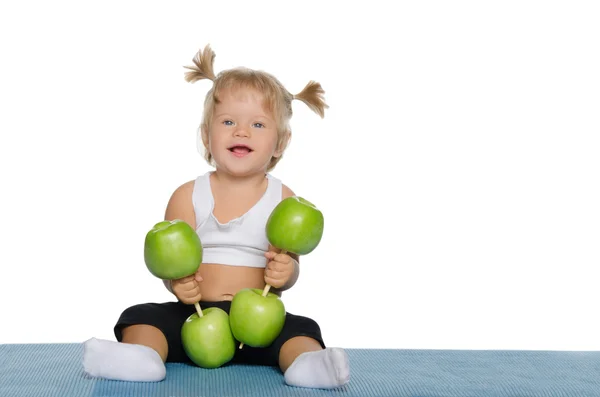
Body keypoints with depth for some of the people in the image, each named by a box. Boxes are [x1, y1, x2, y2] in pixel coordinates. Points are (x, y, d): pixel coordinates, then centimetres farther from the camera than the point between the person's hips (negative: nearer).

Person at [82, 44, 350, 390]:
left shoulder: (282, 199, 2)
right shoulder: (188, 196, 1)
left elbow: (290, 263, 2)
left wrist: (285, 272, -23)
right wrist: (176, 280, -24)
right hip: (194, 316, 1)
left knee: (301, 330, -25)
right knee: (141, 316, -20)